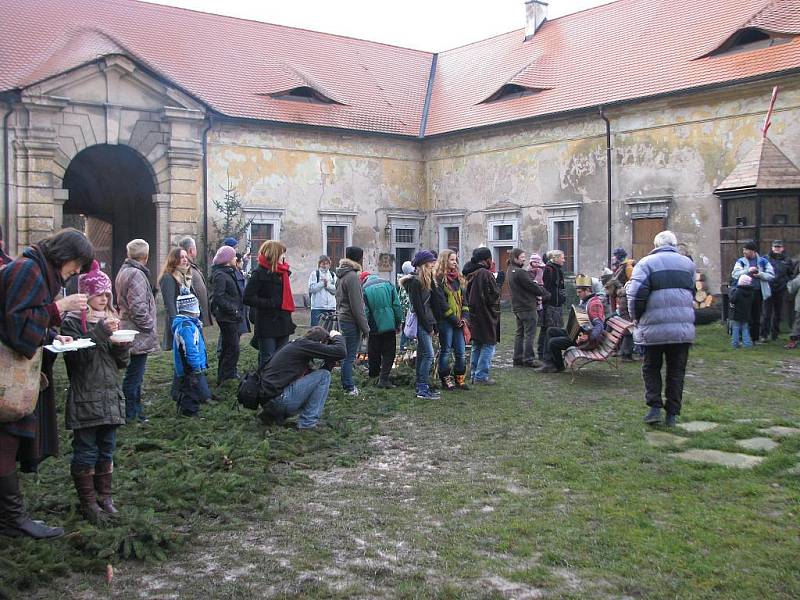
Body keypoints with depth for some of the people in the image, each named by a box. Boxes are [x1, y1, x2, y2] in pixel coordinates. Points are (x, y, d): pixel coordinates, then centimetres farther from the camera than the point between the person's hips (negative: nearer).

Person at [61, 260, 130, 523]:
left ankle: (104, 496, 22)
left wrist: (122, 346, -8)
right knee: (86, 452, 0)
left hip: (110, 395, 6)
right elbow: (76, 356, -19)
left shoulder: (111, 319, 13)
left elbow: (122, 363, 13)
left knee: (107, 449, 12)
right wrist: (100, 333, -23)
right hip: (84, 397, -6)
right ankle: (88, 502, 9)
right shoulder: (72, 322, -5)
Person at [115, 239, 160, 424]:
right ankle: (131, 415, 4)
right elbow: (138, 307, -24)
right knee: (134, 375, -3)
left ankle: (136, 411, 25)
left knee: (134, 374, 16)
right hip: (139, 334, -10)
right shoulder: (136, 274, -18)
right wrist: (150, 327, -12)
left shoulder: (124, 271, 15)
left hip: (128, 331, 10)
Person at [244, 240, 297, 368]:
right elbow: (247, 298, -17)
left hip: (283, 323, 8)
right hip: (267, 324, -8)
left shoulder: (283, 272, 13)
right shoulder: (260, 273, -11)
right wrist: (270, 303, -18)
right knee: (267, 359, -3)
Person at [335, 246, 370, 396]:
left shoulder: (341, 275, 13)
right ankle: (349, 387, 5)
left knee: (347, 354, 16)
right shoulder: (352, 276, -17)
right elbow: (356, 306, -19)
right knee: (349, 356, -2)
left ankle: (347, 384, 24)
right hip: (351, 322, -10)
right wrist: (365, 327, -13)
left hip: (342, 319, 10)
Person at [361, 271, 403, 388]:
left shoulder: (364, 289, -4)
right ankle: (383, 378, -4)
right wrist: (398, 323, 9)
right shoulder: (387, 284, 3)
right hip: (389, 325, 1)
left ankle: (374, 375, 27)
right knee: (389, 353, 5)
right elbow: (397, 305, 2)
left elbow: (365, 311, -9)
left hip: (374, 327, -1)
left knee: (374, 353, 14)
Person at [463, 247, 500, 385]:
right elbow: (495, 295, -16)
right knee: (489, 345, -1)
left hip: (473, 315, 9)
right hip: (486, 316, -8)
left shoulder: (470, 274, 9)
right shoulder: (486, 274, -17)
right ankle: (481, 376, -2)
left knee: (476, 346, 17)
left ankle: (474, 375, 22)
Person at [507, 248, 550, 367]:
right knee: (529, 334, -4)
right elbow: (532, 286, -15)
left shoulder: (511, 271, 13)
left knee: (520, 333, 13)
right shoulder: (520, 272, -18)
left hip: (517, 307, 10)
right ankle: (528, 359, -2)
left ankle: (518, 358, 16)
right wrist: (545, 294, -1)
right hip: (527, 307, -10)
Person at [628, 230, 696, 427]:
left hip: (654, 327, -3)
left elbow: (636, 294, -11)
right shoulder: (687, 263, 13)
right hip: (683, 327, 3)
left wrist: (636, 317, 3)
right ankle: (672, 413, 11)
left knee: (651, 368, 12)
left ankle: (655, 407, 2)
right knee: (676, 370, 10)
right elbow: (692, 292, 21)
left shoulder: (646, 263, -2)